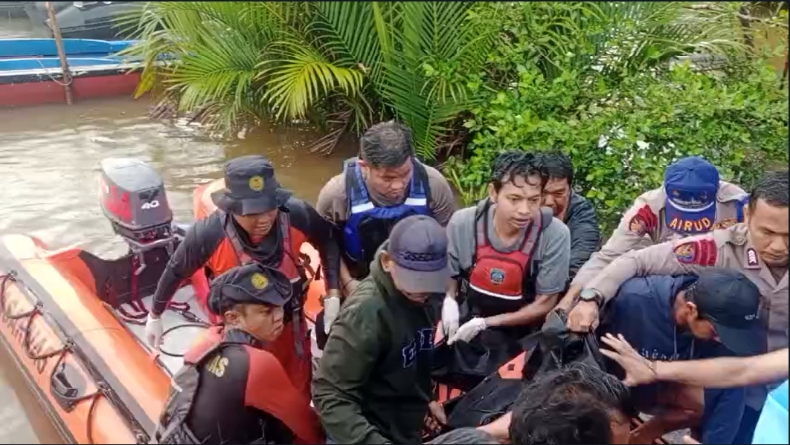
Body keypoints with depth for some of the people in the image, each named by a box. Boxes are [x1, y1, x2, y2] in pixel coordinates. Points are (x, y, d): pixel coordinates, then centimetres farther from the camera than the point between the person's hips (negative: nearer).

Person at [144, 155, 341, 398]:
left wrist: (333, 293, -9)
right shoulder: (208, 234, -30)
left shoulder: (297, 215, -26)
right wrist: (155, 315, 6)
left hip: (291, 330, 2)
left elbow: (328, 241, -4)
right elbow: (175, 272, -9)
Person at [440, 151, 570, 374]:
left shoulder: (555, 234, -21)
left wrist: (485, 324, -17)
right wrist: (449, 300, -17)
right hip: (467, 323, 2)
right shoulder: (463, 224, -15)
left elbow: (544, 304, -12)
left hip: (521, 336, -1)